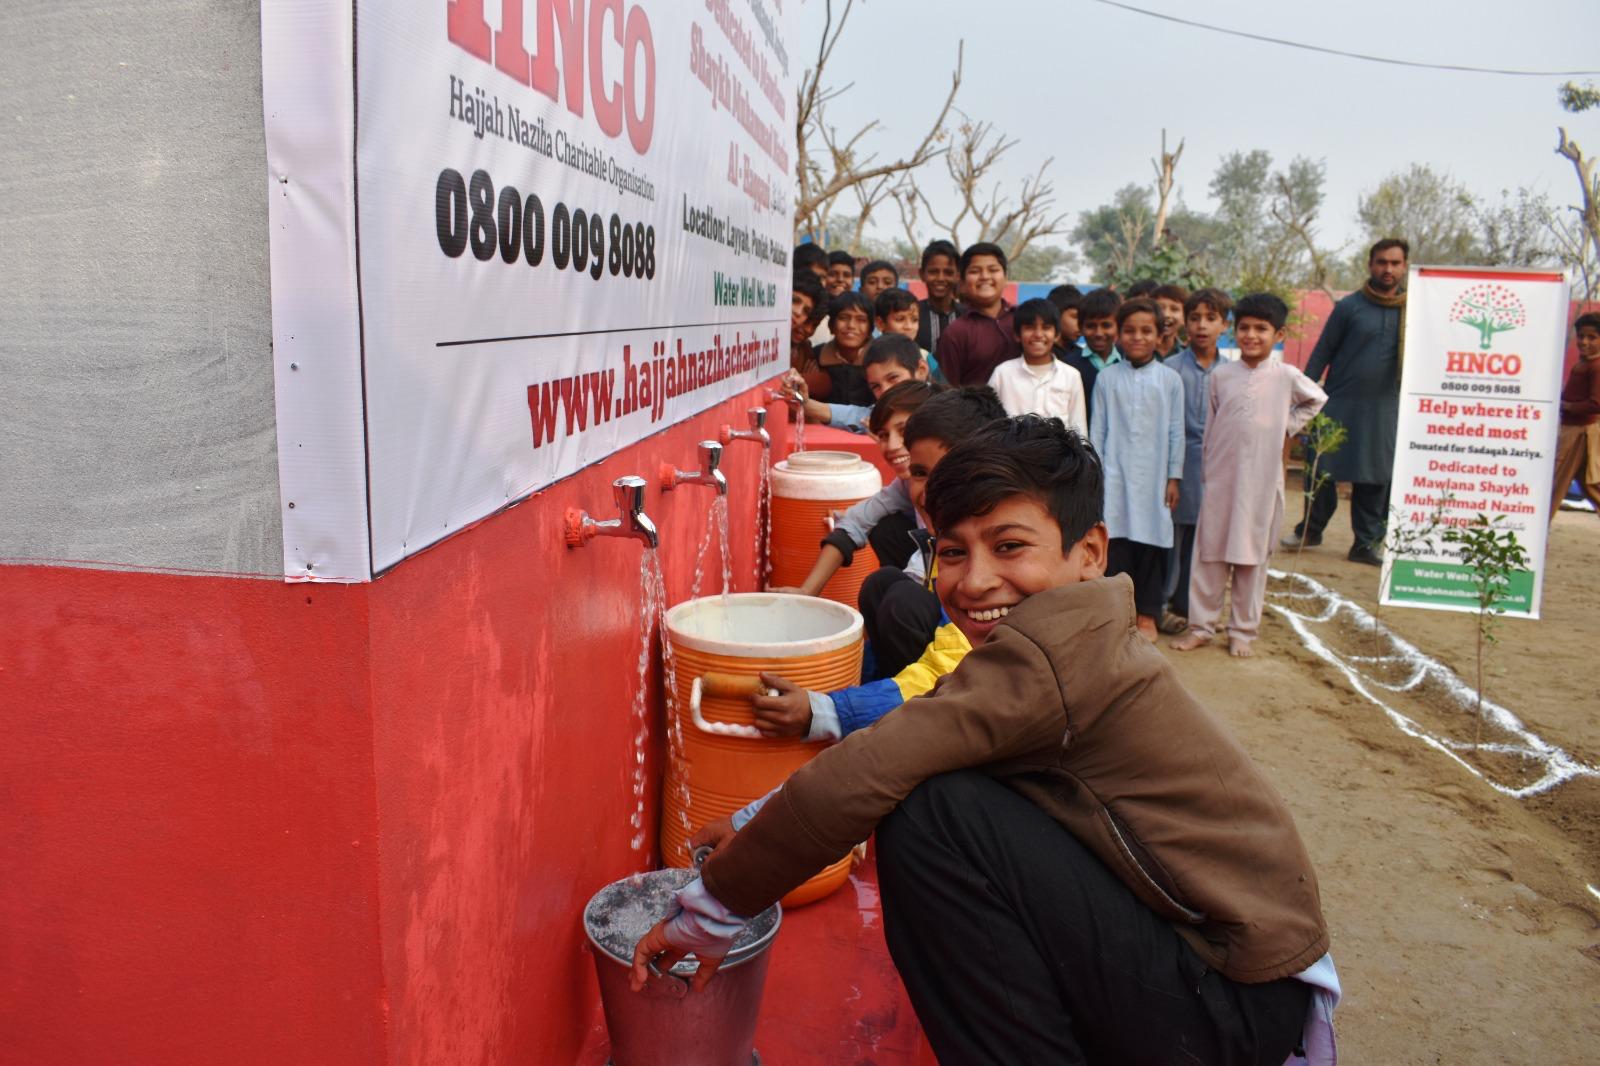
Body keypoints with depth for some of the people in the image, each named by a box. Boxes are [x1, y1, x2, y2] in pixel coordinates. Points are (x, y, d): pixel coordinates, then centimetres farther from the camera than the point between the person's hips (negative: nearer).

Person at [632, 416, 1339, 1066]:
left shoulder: (1060, 637, -22)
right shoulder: (1080, 640, 5)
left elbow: (862, 779, -25)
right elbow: (896, 749, 10)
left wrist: (708, 911, -14)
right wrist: (756, 823, 7)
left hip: (1237, 1003, -9)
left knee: (930, 816, -20)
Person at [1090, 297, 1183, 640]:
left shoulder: (1170, 379, 3)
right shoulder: (1107, 378, 3)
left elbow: (1176, 432, 5)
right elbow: (1097, 430, 5)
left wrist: (1174, 477, 3)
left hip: (1153, 476, 0)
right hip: (1115, 476, 0)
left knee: (1151, 542, 4)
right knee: (1115, 542, -1)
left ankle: (1147, 614, 16)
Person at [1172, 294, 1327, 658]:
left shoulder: (1286, 376, -1)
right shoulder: (1221, 375, 3)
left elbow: (1317, 399, 18)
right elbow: (1210, 425, 9)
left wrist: (1288, 425, 6)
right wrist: (1207, 470, 9)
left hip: (1262, 481, -1)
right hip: (1221, 477, 1)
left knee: (1253, 556, 6)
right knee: (1210, 553, 4)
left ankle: (1242, 631, 17)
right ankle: (1200, 626, 14)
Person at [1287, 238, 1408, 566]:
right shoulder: (1349, 307, -1)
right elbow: (1322, 353, 1)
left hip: (1385, 410, 2)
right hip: (1339, 403, -2)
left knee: (1376, 478, 5)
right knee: (1321, 470, 2)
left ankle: (1366, 543, 16)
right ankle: (1311, 530, 20)